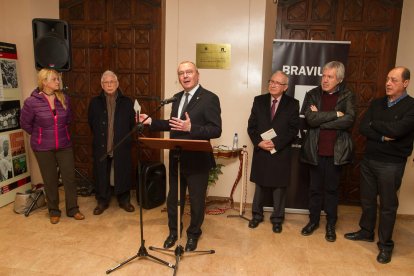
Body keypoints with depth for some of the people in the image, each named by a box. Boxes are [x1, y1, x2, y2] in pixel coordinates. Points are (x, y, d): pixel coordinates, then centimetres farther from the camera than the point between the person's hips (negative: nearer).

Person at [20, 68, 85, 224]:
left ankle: (73, 209, 21)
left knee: (69, 177, 5)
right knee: (50, 180, 9)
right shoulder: (32, 102, -13)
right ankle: (54, 211, 27)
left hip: (64, 145, 3)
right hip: (43, 148, -2)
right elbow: (25, 123, 0)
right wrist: (40, 135, 7)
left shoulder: (64, 99, -3)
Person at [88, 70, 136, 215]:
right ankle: (102, 201, 25)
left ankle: (124, 200, 25)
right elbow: (91, 123, 10)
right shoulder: (95, 102, 3)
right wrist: (99, 137, 7)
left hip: (121, 146, 0)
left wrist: (125, 138, 0)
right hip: (101, 146, 1)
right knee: (102, 175, 8)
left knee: (122, 173, 8)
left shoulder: (127, 102, 1)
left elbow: (132, 123, 3)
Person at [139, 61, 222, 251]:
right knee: (173, 198, 19)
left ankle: (193, 234, 34)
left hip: (197, 160, -6)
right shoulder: (177, 97, 10)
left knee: (196, 200, 12)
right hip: (176, 158, 7)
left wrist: (191, 128, -31)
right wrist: (151, 122, 8)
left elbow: (216, 130, -21)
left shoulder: (209, 98, -14)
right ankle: (173, 231, 40)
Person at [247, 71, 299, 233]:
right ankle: (257, 214, 29)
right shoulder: (259, 100, 4)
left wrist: (275, 143, -17)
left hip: (281, 152, -1)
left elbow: (293, 129, -7)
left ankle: (277, 219, 24)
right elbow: (251, 126, 2)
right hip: (261, 150, 2)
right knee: (260, 184, 13)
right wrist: (259, 142, -14)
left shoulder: (292, 104, -1)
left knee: (279, 186, 9)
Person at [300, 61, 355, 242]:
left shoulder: (348, 96, -1)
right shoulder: (312, 95, 1)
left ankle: (331, 224, 28)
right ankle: (313, 220, 30)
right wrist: (335, 114, -15)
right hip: (315, 150, 1)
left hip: (336, 151, -1)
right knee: (315, 188, 13)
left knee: (332, 188, 12)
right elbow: (310, 119, -14)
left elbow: (349, 120, -17)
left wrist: (320, 119, -15)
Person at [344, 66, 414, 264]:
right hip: (368, 160, 5)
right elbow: (362, 128, -3)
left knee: (387, 205, 7)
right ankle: (366, 231, 35)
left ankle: (385, 244, 22)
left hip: (391, 164, -5)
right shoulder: (376, 104, 7)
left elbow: (397, 130, -24)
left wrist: (374, 124, -8)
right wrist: (383, 137, -17)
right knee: (367, 200, 16)